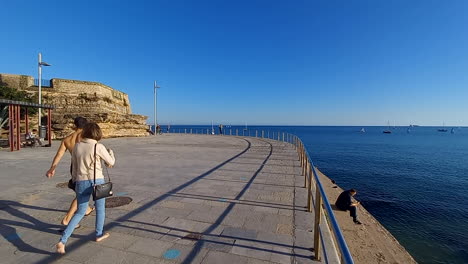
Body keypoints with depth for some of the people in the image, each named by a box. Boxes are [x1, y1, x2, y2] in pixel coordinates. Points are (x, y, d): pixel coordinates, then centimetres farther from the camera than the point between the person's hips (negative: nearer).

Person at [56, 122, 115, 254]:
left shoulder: (77, 146, 1)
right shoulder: (99, 147, -13)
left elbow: (74, 165, 12)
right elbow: (111, 162, -2)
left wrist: (75, 179, 25)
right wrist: (110, 152, 18)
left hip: (81, 182, 4)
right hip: (97, 181, -4)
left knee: (80, 212, 19)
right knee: (100, 208, 20)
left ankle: (62, 241, 10)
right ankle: (99, 234, 35)